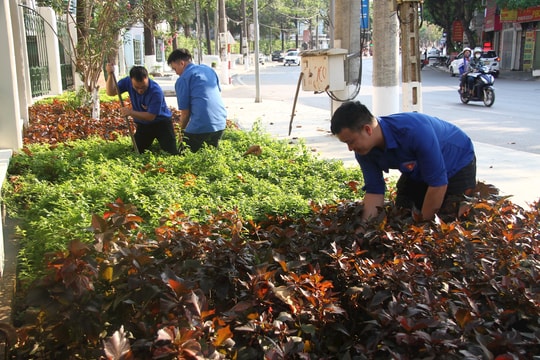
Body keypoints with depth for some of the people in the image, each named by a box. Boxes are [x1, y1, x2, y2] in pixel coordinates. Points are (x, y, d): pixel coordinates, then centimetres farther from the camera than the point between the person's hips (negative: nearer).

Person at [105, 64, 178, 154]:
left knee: (171, 153, -11)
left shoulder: (156, 91, -31)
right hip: (143, 125, 5)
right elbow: (111, 92, -13)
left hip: (162, 123, -4)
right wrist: (110, 75, -28)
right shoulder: (128, 82, -14)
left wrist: (130, 112, -34)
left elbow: (151, 116, -28)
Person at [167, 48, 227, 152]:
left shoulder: (182, 79, -3)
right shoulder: (209, 69, 16)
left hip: (200, 127, -7)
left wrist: (182, 130, 14)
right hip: (221, 124, 7)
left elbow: (185, 112, -3)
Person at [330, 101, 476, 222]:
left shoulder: (414, 131, -42)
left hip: (458, 164, -6)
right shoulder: (364, 151, -21)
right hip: (417, 172, 6)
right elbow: (374, 192, -13)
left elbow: (438, 184, -34)